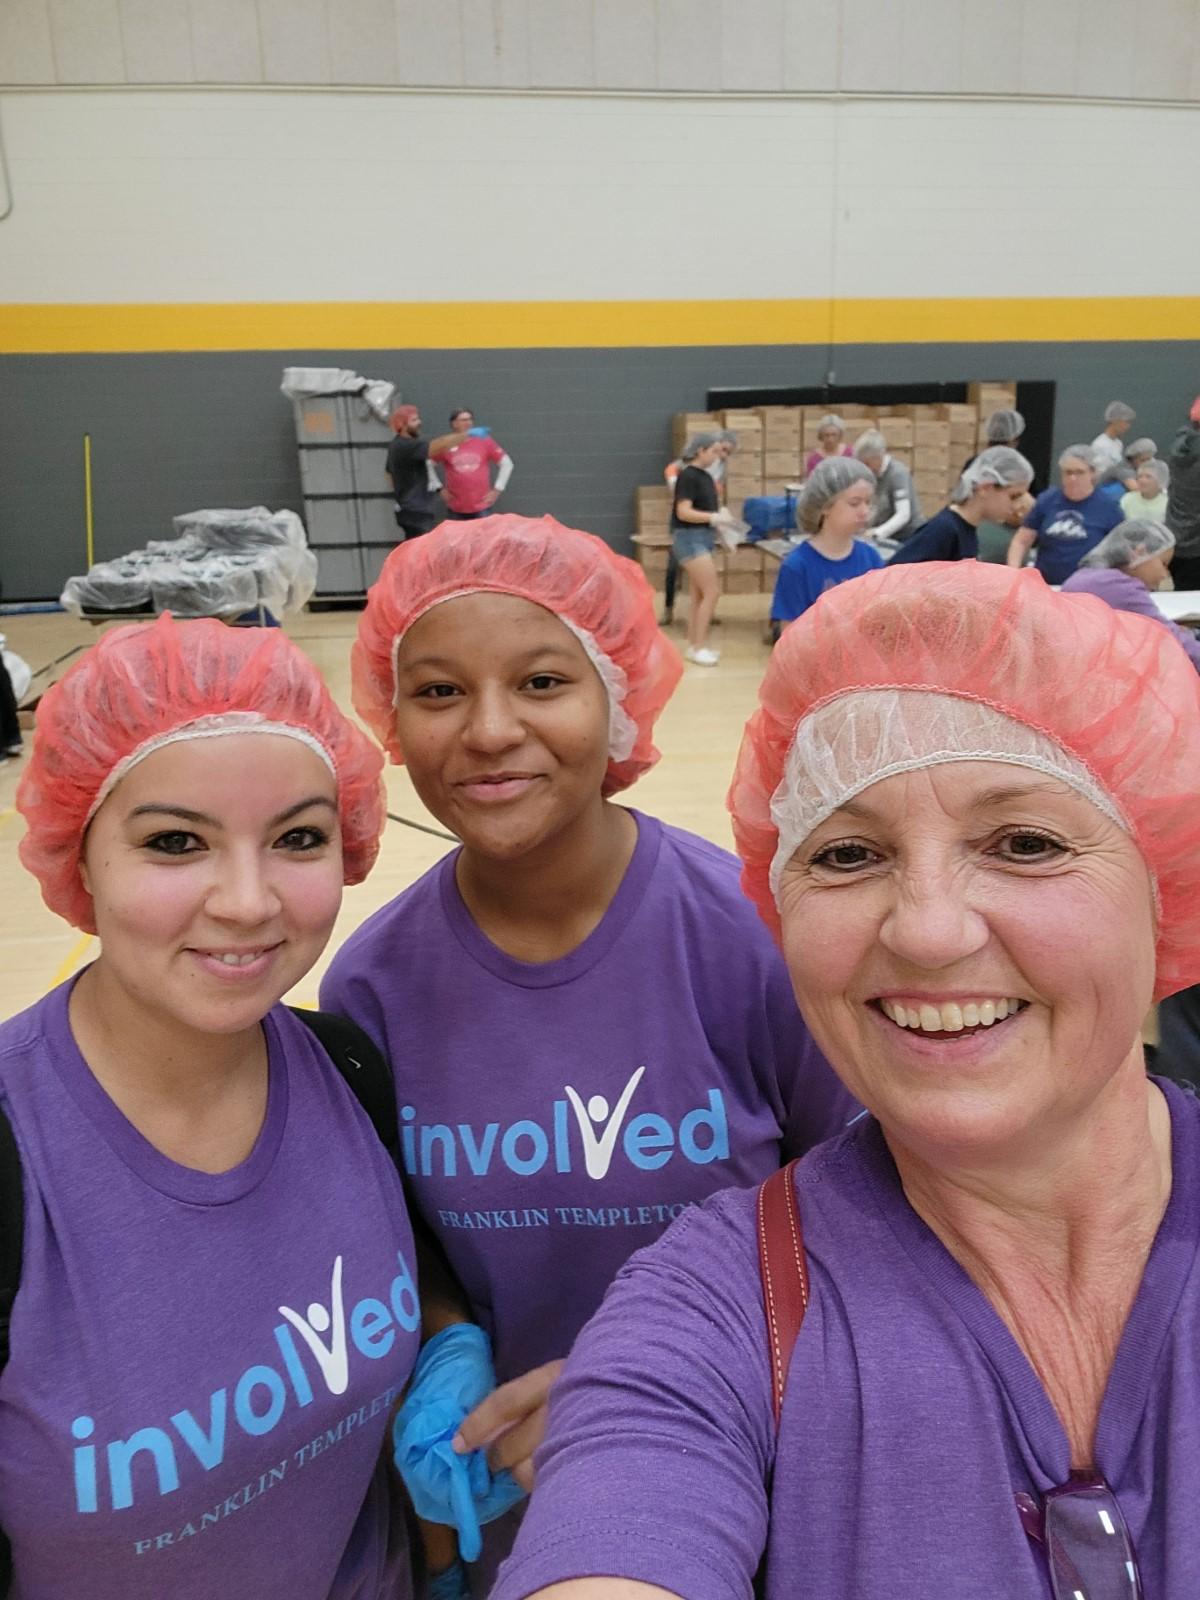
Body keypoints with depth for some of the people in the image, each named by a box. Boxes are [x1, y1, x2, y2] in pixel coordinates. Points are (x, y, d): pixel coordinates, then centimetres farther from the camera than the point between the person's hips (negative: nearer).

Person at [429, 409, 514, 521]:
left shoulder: (484, 440, 0)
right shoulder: (445, 444, -2)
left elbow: (506, 463, 7)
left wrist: (497, 489, 3)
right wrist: (440, 488, 6)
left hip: (481, 507, 0)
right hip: (455, 509, 0)